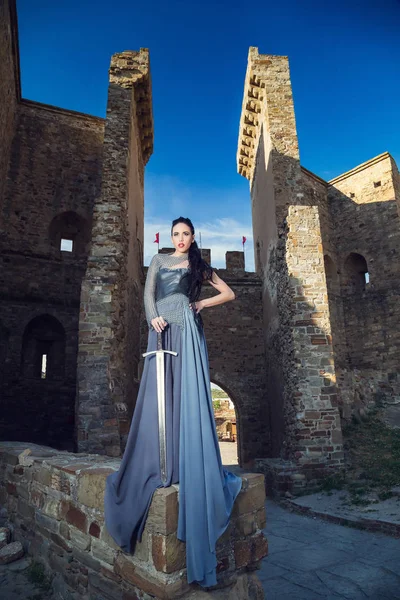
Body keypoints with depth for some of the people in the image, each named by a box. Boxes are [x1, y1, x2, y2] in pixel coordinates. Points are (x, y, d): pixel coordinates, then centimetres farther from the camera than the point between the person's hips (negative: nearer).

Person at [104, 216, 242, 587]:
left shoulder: (199, 266, 17)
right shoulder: (159, 260, 20)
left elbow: (229, 293, 18)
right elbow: (148, 293, 7)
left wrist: (203, 303, 3)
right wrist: (154, 318, -12)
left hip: (188, 330, -2)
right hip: (162, 329, 2)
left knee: (188, 393, -9)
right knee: (160, 393, -2)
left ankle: (187, 464, -6)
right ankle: (161, 462, 4)